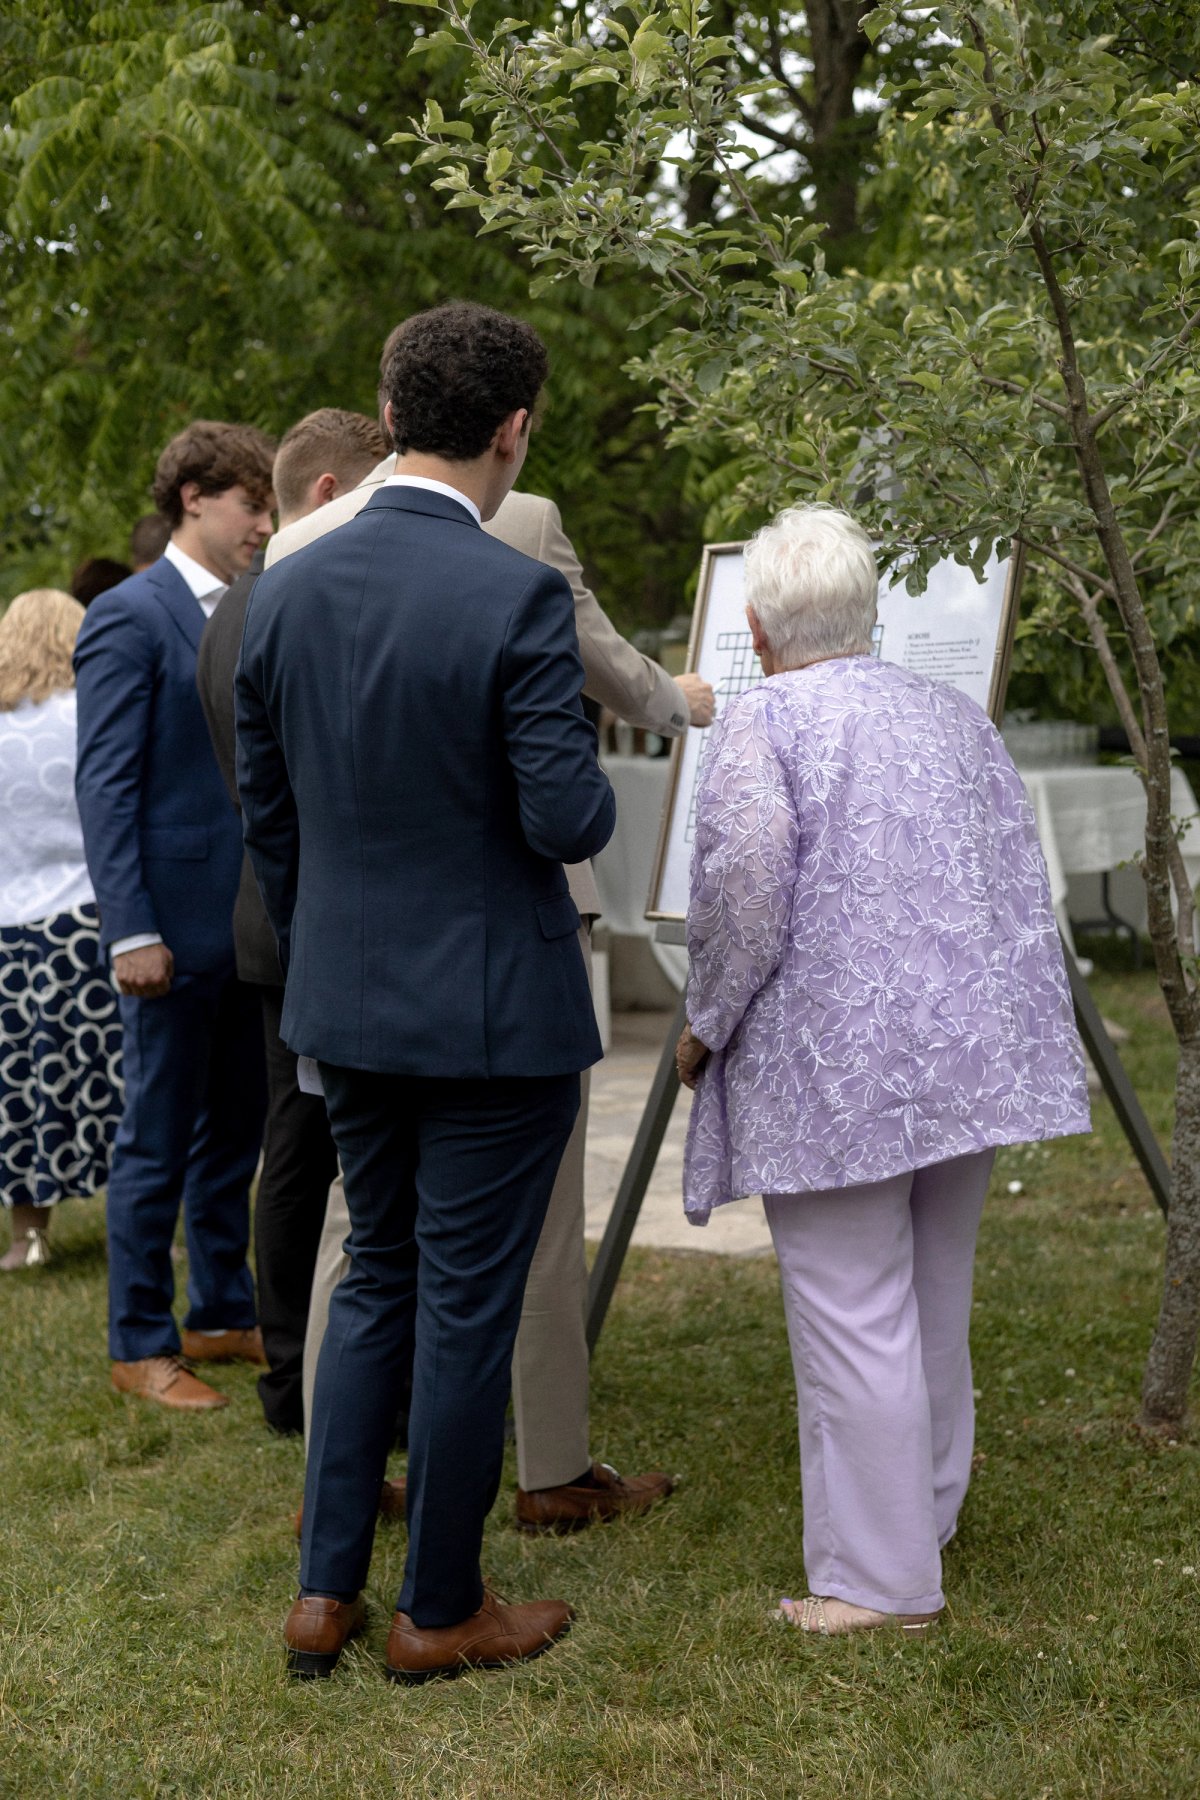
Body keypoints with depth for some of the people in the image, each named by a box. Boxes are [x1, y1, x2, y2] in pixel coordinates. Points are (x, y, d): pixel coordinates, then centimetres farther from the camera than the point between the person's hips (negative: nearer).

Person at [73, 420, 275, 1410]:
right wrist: (132, 930, -18)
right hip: (178, 923, -7)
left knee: (235, 1133, 15)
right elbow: (105, 783, -13)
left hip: (254, 923, 7)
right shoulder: (130, 615, -9)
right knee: (158, 1142, 2)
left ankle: (223, 1315, 27)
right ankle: (141, 1346, 12)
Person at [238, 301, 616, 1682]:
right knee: (467, 1305, 7)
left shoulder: (284, 593, 1)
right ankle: (440, 1612, 21)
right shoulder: (518, 599, -18)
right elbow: (570, 822, -20)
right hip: (493, 1011, -6)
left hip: (345, 1006, 6)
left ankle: (324, 1591, 22)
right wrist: (585, 795, 4)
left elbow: (268, 818, 9)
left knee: (377, 1276, 20)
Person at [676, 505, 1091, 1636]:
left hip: (835, 1065, -7)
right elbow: (1022, 883, 14)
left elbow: (746, 898, -17)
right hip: (973, 1055, 7)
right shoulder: (952, 713, 13)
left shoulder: (761, 724, -7)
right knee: (934, 1306, 20)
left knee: (853, 1321, 0)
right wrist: (1010, 1030, 22)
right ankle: (928, 1513, 34)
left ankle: (882, 1579, 7)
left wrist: (707, 1028, -4)